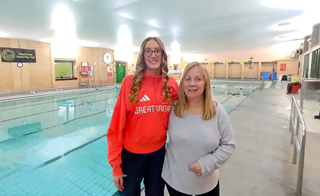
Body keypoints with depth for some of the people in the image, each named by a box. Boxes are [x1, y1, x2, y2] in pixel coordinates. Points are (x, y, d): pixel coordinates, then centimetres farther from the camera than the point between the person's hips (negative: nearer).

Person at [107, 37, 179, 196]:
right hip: (132, 152, -2)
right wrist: (116, 165, -10)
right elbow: (117, 126, -13)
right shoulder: (130, 82, -14)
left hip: (159, 152, 2)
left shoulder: (172, 84, -6)